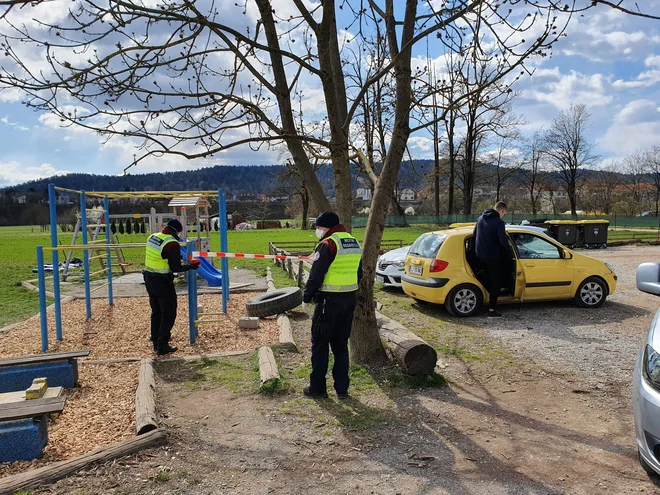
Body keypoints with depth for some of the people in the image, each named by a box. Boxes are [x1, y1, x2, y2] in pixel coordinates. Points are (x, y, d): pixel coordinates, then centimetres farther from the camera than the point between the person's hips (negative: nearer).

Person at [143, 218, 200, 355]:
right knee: (169, 313, 5)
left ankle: (156, 342, 30)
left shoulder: (152, 237, 4)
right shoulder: (172, 244, -19)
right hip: (163, 282, -8)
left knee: (156, 312, 20)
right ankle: (162, 346, 6)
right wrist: (191, 266, -3)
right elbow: (176, 268, -18)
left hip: (149, 279, 8)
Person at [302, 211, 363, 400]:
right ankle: (342, 388, 18)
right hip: (350, 300, 8)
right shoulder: (355, 243, 11)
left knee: (320, 345, 6)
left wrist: (306, 298, -4)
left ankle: (317, 388, 13)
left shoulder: (328, 245, -14)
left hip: (329, 301, -7)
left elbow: (316, 276, -15)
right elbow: (359, 274, 17)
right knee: (341, 345, 15)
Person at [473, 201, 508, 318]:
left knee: (490, 278, 26)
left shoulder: (481, 218, 6)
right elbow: (503, 241, -20)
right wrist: (507, 249, 0)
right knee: (496, 282, 2)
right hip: (492, 256, -7)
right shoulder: (499, 222, -16)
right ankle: (492, 310, 2)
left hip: (480, 255, 7)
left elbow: (475, 234, 17)